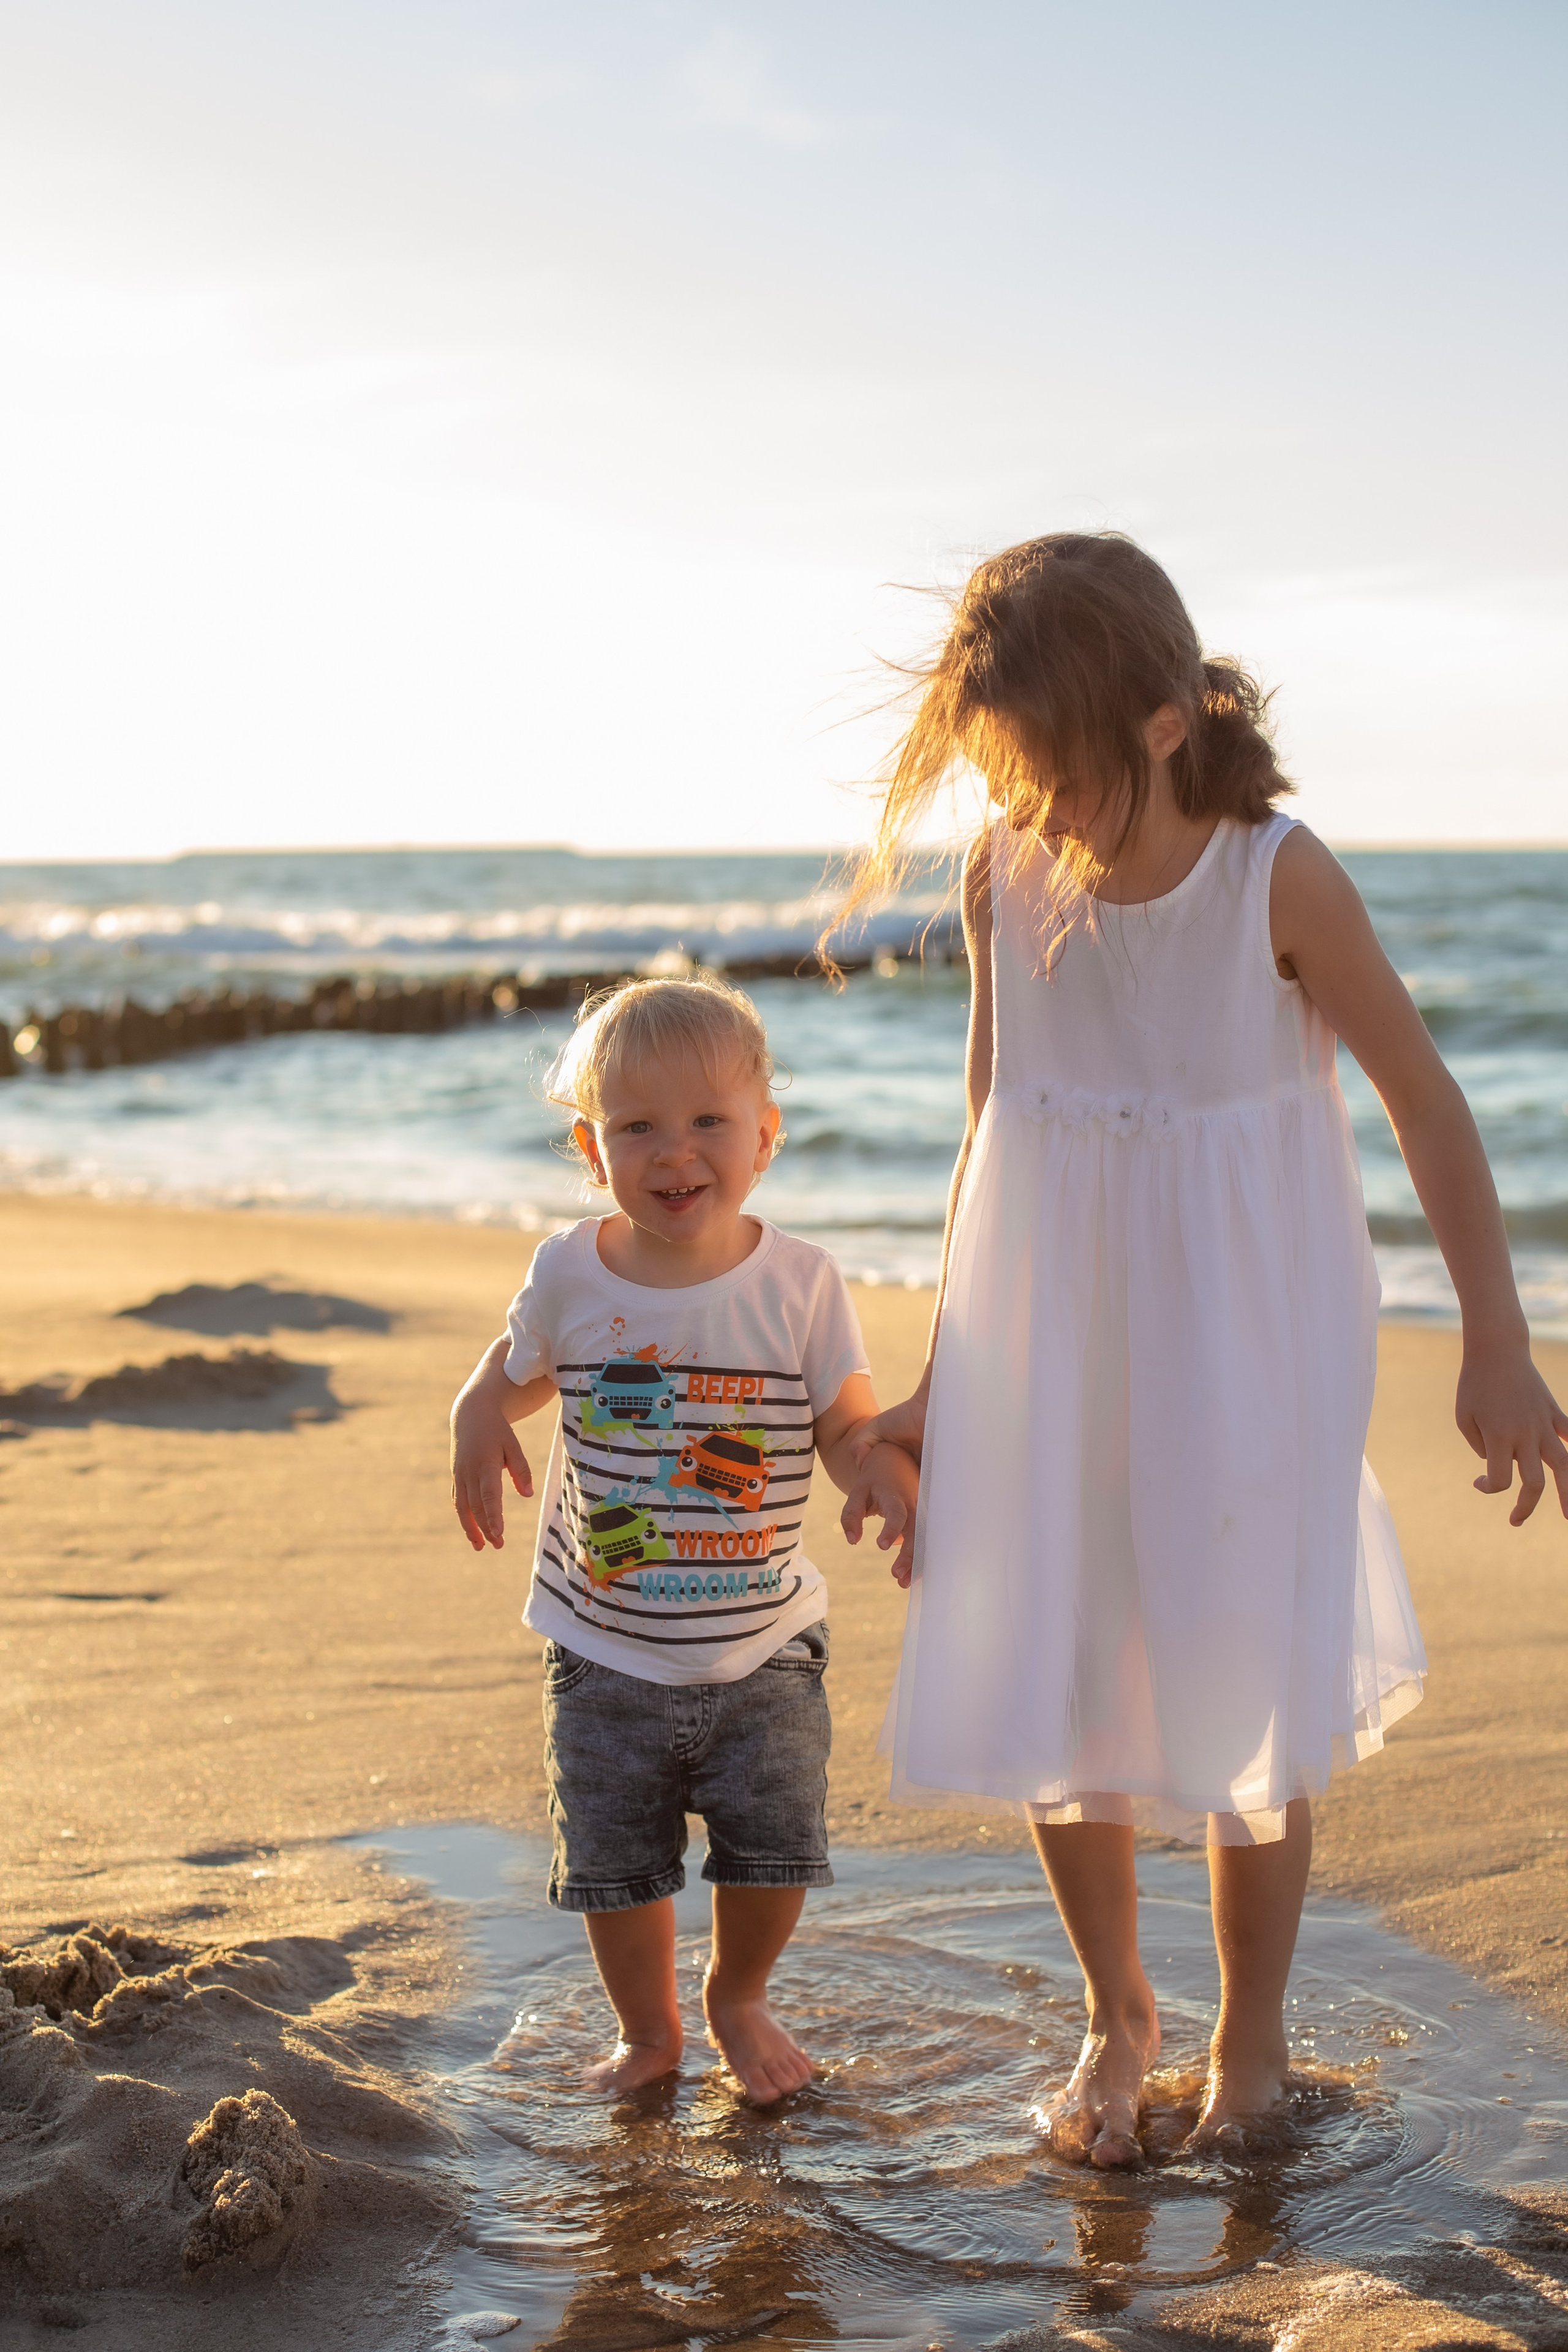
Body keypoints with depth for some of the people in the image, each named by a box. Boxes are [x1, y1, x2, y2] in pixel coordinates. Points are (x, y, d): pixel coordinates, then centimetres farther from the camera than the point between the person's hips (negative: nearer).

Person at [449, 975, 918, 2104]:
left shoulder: (801, 1283, -10)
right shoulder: (571, 1274, -7)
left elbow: (847, 1427, -5)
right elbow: (519, 1369, 11)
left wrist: (884, 1464, -27)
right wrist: (480, 1414, -11)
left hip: (763, 1649, -1)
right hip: (606, 1654, 1)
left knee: (776, 1846, 1)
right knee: (615, 1862, 9)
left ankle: (739, 1998, 34)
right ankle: (649, 2032, 37)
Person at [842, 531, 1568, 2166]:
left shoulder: (1278, 880, -17)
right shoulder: (1007, 877, -6)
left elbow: (1424, 1100, -7)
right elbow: (992, 1128, 5)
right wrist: (937, 1381, 9)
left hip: (1240, 1331, -3)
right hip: (1049, 1337, 3)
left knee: (1243, 1693, 6)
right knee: (1050, 1687, 8)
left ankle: (1250, 2040, 31)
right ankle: (1115, 2013, 34)